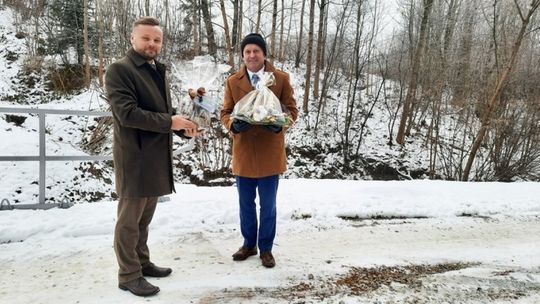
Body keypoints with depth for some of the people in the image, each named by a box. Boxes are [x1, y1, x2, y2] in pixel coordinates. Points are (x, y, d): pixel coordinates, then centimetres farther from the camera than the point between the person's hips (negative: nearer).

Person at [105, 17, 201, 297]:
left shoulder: (158, 71, 16)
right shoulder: (119, 70, -11)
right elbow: (126, 113, -22)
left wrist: (183, 126, 2)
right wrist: (169, 122, -20)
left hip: (156, 156, 8)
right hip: (135, 157, -8)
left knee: (144, 216, 18)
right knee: (130, 218, 3)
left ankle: (141, 262, 33)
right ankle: (128, 275, 16)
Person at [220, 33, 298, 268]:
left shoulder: (281, 79, -1)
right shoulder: (232, 81, 4)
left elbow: (292, 109, 1)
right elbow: (225, 112, 6)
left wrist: (280, 124, -21)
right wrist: (233, 124, -18)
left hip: (270, 153, -2)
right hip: (243, 152, 2)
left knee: (268, 205, 9)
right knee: (246, 204, 14)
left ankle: (266, 248, 27)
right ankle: (249, 244, 34)